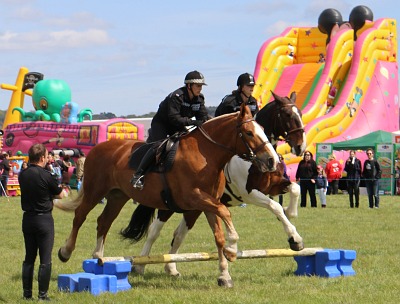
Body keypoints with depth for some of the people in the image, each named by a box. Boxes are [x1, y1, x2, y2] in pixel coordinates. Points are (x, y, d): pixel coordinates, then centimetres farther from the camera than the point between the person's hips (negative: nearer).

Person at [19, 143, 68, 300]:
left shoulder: (22, 175, 2)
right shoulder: (45, 175, -15)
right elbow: (60, 195, -2)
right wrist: (63, 191, 19)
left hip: (27, 219, 6)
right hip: (44, 219, -6)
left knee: (29, 258, 13)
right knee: (45, 259, 0)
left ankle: (27, 294, 15)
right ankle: (42, 295, 1)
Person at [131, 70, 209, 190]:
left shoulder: (199, 98, -3)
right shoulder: (176, 96, -27)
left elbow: (204, 117, -4)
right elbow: (174, 118, -34)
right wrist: (193, 122, -42)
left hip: (177, 127, 8)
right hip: (161, 123, -8)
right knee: (157, 147, -27)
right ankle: (138, 175, -29)